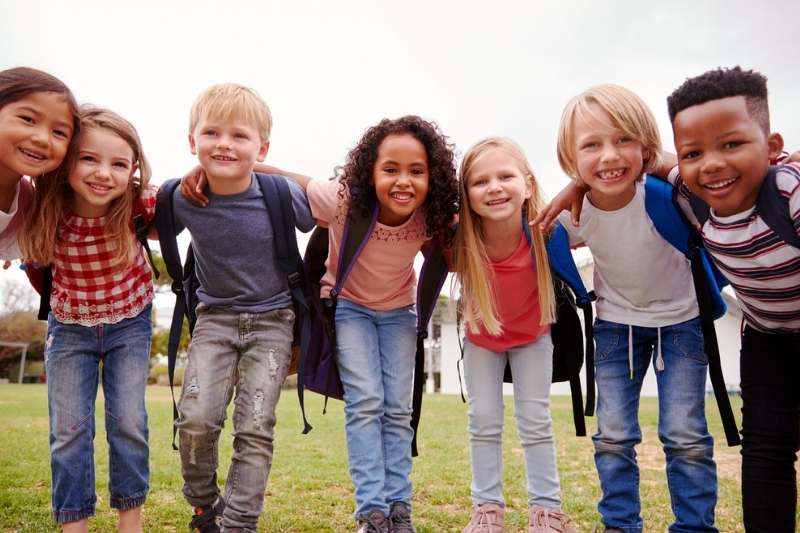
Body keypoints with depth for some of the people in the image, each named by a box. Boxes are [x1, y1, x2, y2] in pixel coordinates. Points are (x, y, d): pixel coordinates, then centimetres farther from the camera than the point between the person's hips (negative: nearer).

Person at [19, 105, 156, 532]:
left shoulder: (138, 204, -27)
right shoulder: (46, 208, -23)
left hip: (130, 324, -1)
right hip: (69, 327, 1)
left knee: (128, 422, 2)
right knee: (68, 429, 3)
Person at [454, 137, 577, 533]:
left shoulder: (544, 232, -34)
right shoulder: (460, 239, -32)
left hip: (532, 334, -1)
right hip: (481, 337, 1)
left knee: (535, 419, 3)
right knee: (483, 420, 5)